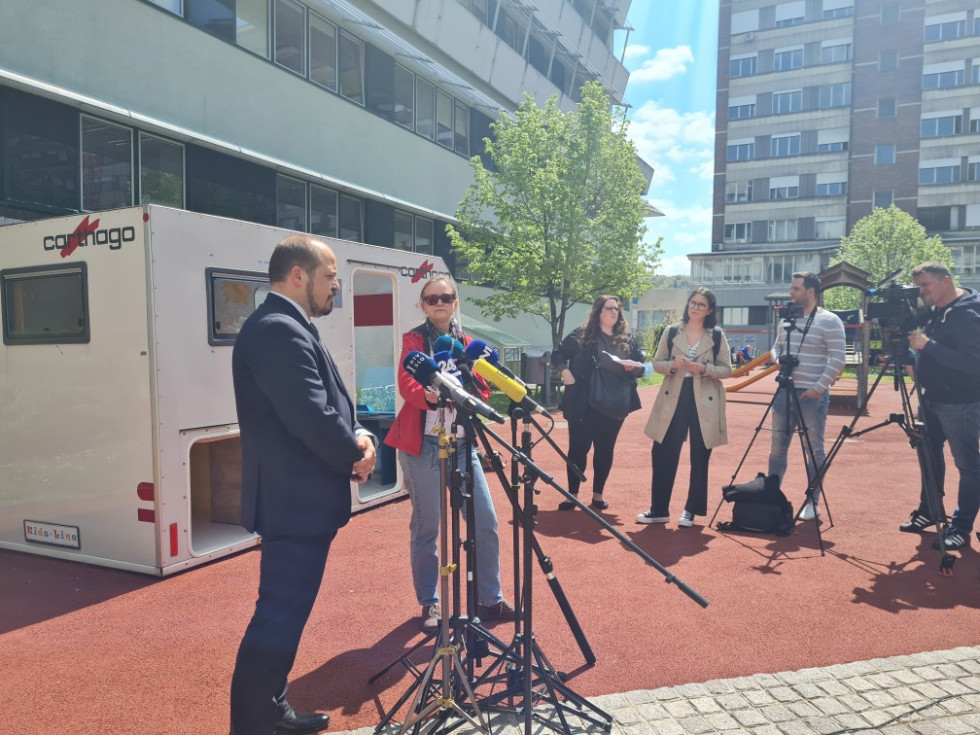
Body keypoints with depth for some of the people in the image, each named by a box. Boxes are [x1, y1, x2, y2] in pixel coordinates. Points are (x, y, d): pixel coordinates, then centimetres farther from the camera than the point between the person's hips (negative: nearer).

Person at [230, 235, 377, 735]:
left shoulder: (287, 327, 15)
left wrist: (356, 434, -2)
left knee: (283, 616, 20)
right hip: (295, 501, -11)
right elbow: (310, 417, -27)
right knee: (278, 620, -2)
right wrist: (355, 453, -10)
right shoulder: (278, 329, -20)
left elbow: (325, 406, 17)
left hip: (301, 498, 11)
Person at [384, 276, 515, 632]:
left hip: (462, 442, 4)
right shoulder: (414, 339, 1)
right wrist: (431, 396, -36)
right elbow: (407, 383, -15)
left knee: (485, 521, 3)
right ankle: (430, 604, 19)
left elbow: (482, 389, 7)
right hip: (423, 444, -4)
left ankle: (490, 600, 19)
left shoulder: (467, 343, 15)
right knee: (426, 527, 2)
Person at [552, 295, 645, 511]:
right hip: (583, 403, -3)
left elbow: (641, 367, 11)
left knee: (605, 449, 10)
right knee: (578, 447, 1)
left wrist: (634, 367, -11)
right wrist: (566, 373, -12)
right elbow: (557, 355, 4)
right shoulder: (581, 335, 0)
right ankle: (572, 494, 13)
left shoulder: (628, 338, 8)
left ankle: (598, 494, 23)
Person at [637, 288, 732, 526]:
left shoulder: (717, 335, 2)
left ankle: (691, 510, 19)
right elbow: (657, 363, 6)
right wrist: (673, 364, -14)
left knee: (699, 458, 5)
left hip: (704, 402, -1)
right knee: (662, 454, 1)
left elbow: (726, 369, 0)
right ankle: (659, 509, 12)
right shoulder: (671, 332, 5)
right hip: (673, 399, 1)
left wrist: (704, 369, -17)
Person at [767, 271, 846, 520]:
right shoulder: (787, 319, 13)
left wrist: (818, 388, -17)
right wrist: (778, 358, -1)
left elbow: (837, 359, -11)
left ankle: (812, 503, 14)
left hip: (812, 395, -6)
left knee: (814, 450, 4)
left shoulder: (829, 321, -7)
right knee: (777, 447, 9)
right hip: (784, 391, 6)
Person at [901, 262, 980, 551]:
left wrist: (929, 345, -29)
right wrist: (916, 350, 1)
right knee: (930, 455, 17)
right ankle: (928, 511, 31)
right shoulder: (937, 312, 8)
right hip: (933, 398, 9)